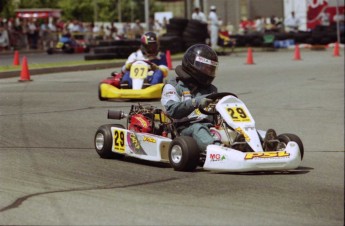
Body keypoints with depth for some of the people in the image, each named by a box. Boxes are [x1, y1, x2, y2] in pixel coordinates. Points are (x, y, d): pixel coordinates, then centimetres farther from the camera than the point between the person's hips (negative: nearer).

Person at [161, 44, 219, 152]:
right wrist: (195, 103, -25)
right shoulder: (173, 87, 7)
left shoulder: (211, 89, 25)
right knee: (197, 128, -37)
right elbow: (172, 110, -11)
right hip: (184, 129, -4)